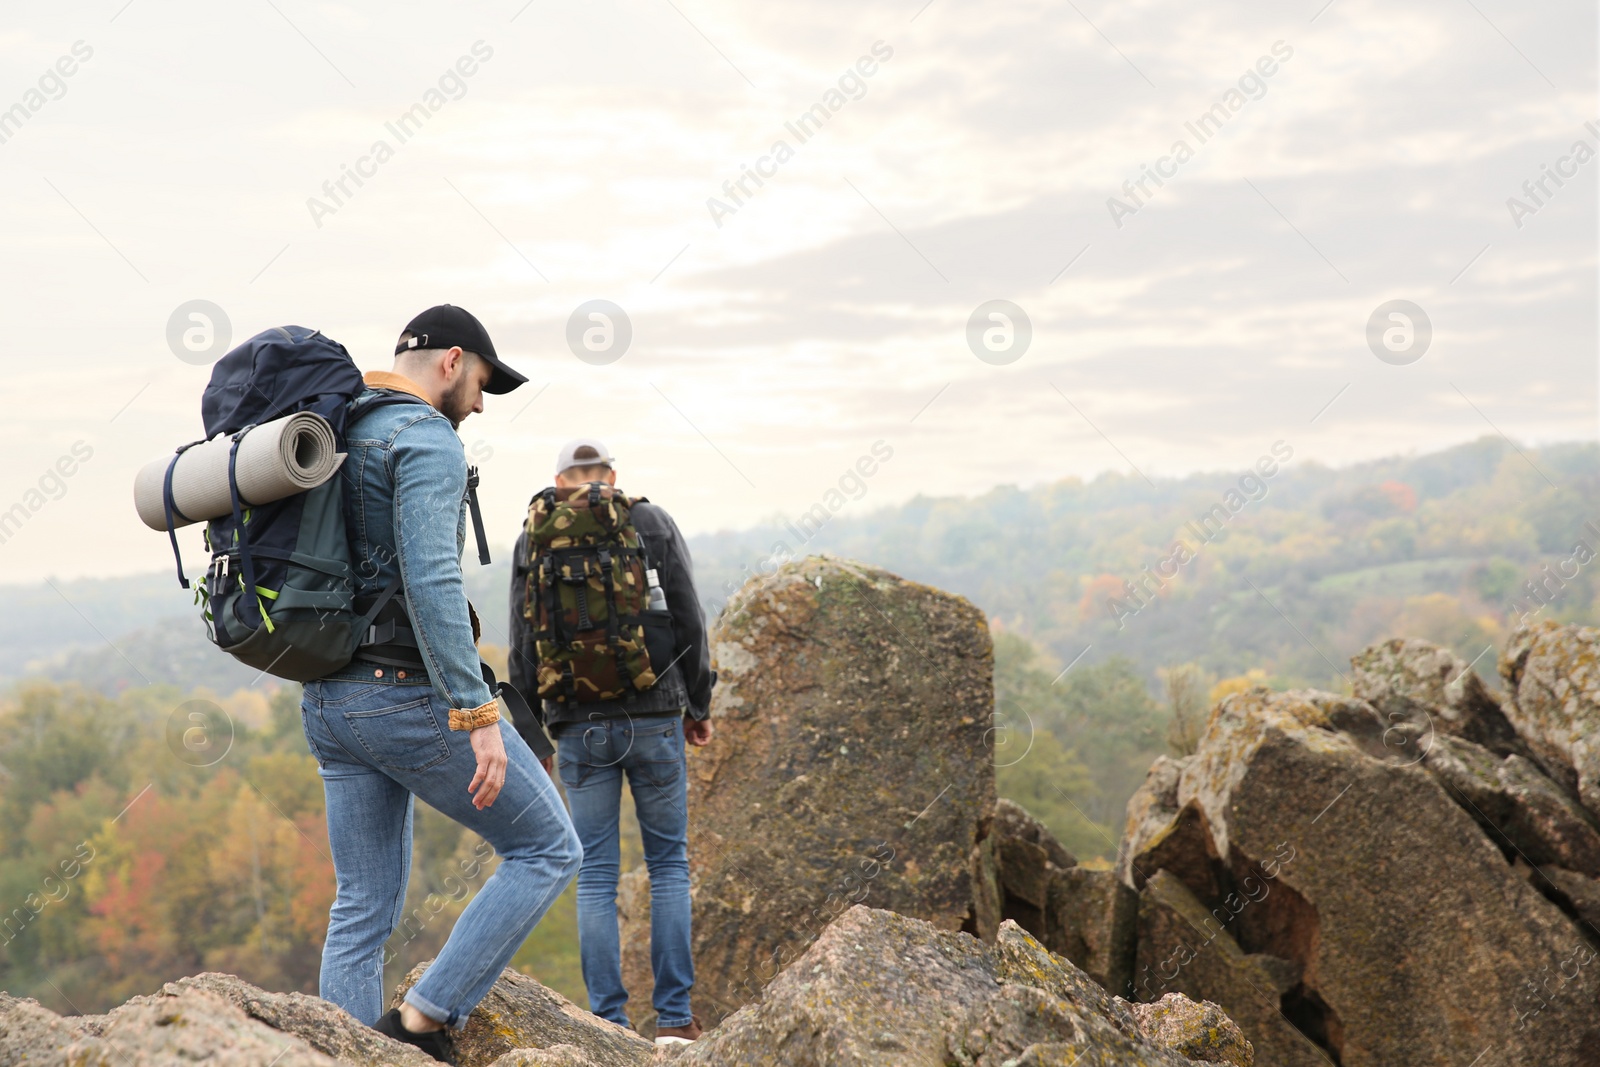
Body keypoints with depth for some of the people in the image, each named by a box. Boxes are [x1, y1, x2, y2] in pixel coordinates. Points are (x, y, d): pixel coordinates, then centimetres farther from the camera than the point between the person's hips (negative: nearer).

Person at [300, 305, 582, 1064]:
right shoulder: (428, 440, -13)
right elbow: (430, 581, -26)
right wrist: (477, 715, -26)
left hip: (334, 701, 9)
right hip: (410, 696, -9)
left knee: (364, 909, 11)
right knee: (548, 851, 6)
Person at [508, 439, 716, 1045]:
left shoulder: (532, 541, 4)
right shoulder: (653, 524, 2)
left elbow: (523, 648, 2)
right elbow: (689, 624, 0)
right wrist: (699, 705, 11)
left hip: (580, 727, 1)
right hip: (653, 719, 0)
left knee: (596, 876, 6)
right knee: (669, 864, 10)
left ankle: (608, 1022, 4)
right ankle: (674, 1017, 7)